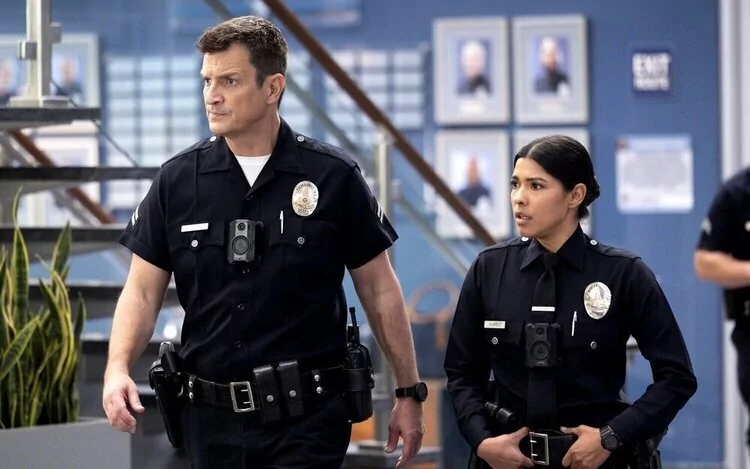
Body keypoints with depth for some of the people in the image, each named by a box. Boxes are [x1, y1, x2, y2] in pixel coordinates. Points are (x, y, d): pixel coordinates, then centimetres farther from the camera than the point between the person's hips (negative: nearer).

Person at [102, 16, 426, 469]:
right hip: (213, 416, 3)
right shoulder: (177, 180, 3)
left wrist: (409, 393, 5)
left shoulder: (334, 177, -3)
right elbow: (143, 291, 4)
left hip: (308, 418, -3)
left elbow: (379, 289, 4)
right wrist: (118, 369, -14)